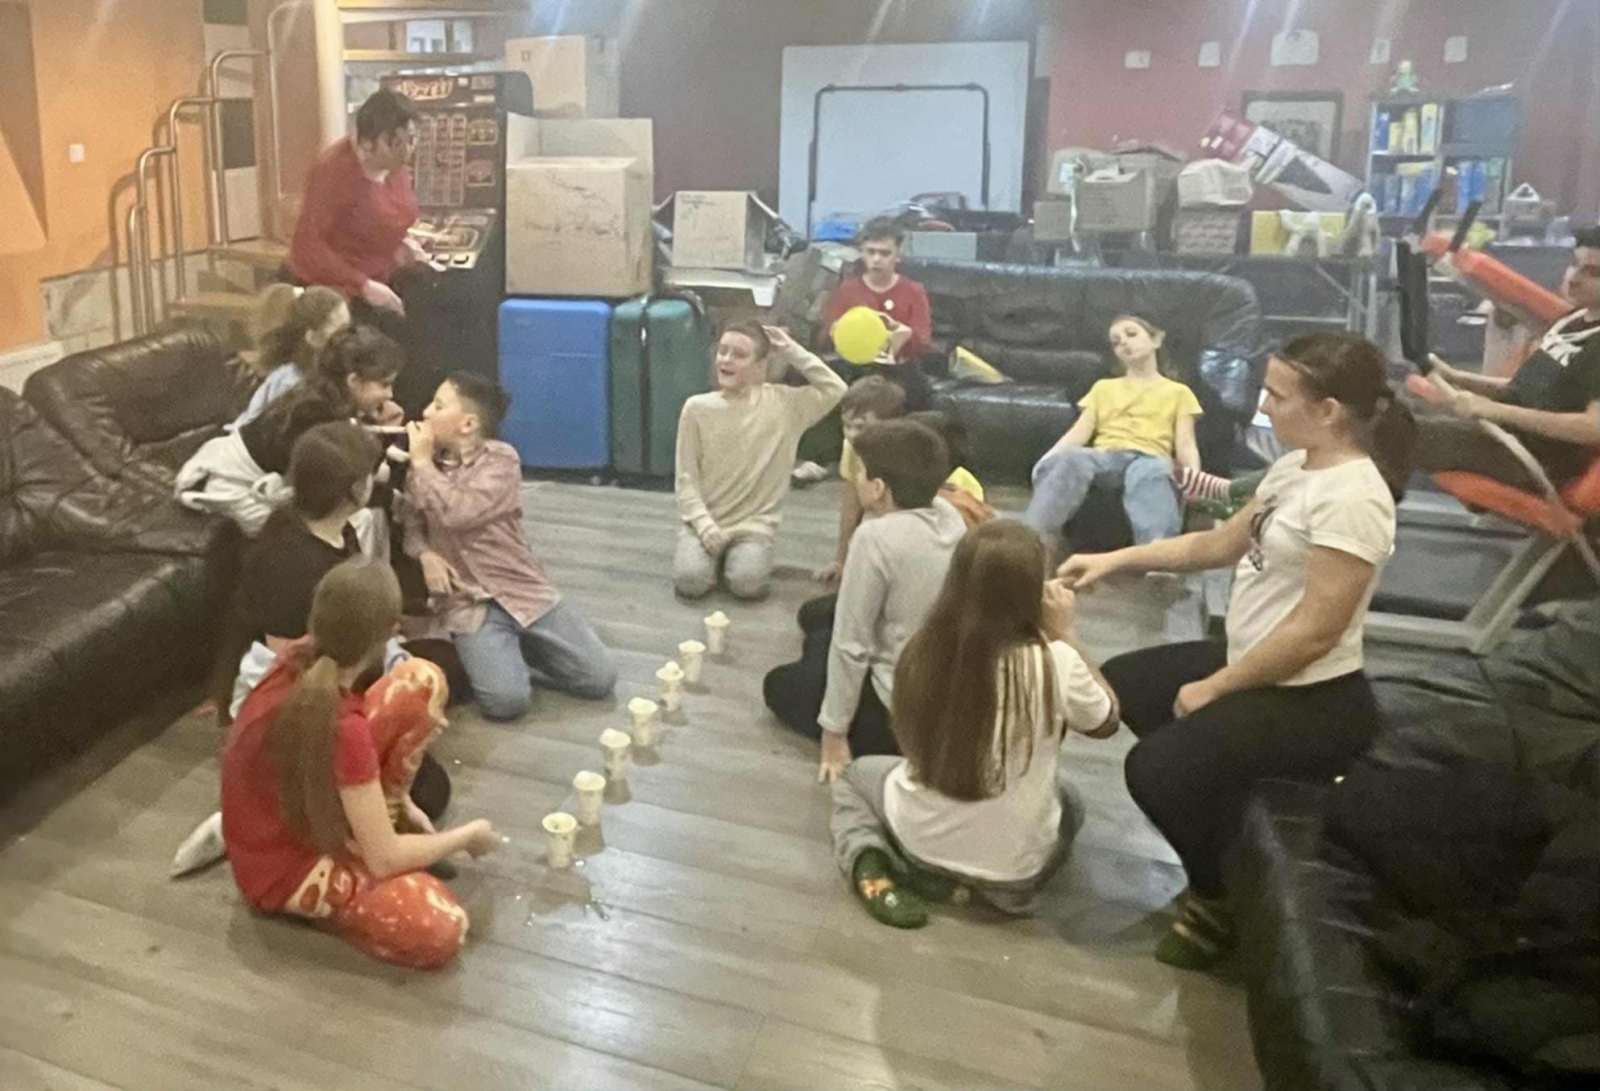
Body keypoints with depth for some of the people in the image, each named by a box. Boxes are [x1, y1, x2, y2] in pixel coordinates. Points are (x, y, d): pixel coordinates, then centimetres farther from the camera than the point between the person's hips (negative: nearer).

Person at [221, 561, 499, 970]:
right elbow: (384, 860, -26)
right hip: (284, 866, -8)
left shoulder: (302, 656, -14)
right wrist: (468, 835, -10)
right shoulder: (342, 729, -36)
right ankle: (314, 901, -2)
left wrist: (401, 805, 4)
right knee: (442, 929, -26)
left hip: (300, 806, 8)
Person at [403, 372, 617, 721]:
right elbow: (409, 527, 6)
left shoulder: (501, 459, -7)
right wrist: (425, 554, -14)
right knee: (506, 699, -24)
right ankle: (492, 655, 9)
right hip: (468, 604, 1)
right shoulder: (424, 468, 8)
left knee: (600, 678, -8)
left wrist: (422, 462, -12)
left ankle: (518, 649, 15)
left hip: (522, 591, 0)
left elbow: (456, 513, -21)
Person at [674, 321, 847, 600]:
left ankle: (743, 555, 9)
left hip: (753, 525, 0)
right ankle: (703, 552, 10)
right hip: (703, 522, 0)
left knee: (748, 583, -27)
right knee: (690, 581, -25)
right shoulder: (697, 408, -2)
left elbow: (836, 390, -6)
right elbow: (686, 479, -2)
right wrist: (705, 525, -16)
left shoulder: (782, 402, 0)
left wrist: (792, 352, -6)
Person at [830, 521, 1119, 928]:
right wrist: (1064, 635, 3)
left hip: (923, 841, 0)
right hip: (1015, 866, 0)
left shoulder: (923, 650, -14)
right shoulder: (1056, 662, -22)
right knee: (1070, 808, 35)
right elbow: (1107, 721, 0)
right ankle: (1004, 883, 7)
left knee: (855, 774, 31)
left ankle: (871, 869, 1)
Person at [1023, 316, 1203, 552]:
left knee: (1151, 473, -41)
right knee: (1067, 459, -35)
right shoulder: (1103, 387, 32)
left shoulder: (1178, 392, 25)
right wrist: (1049, 458, -6)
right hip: (1105, 455, 2)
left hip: (1149, 458, -1)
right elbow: (1079, 432, 16)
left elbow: (1185, 444, 11)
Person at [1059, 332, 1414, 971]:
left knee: (1154, 771, -21)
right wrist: (1117, 559, 8)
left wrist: (1215, 688, -15)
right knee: (1123, 684, 17)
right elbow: (1223, 543, 14)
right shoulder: (1296, 466, 3)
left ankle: (1223, 896, 9)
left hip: (1312, 700, -10)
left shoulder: (1352, 498, -25)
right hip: (1252, 663, 10)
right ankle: (1224, 833, 24)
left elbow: (1315, 631, -25)